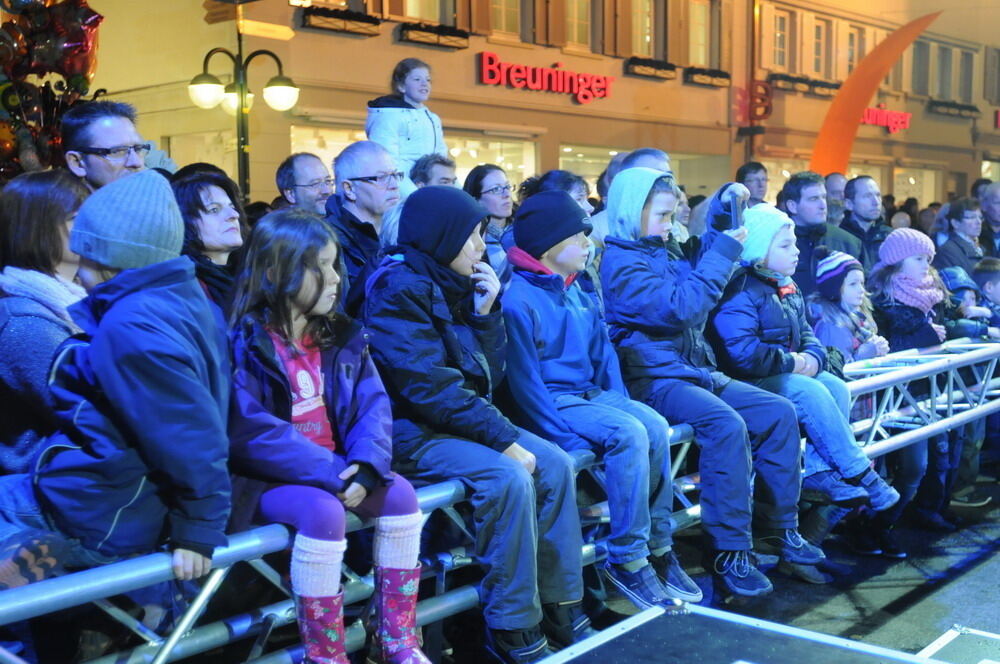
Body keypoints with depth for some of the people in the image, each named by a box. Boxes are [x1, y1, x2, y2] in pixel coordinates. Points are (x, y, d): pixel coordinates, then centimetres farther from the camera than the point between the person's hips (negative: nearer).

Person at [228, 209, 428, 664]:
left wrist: (366, 465, -20)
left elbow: (373, 405, 0)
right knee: (322, 511, -33)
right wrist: (330, 472, -26)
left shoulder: (340, 337, 8)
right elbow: (250, 431, -22)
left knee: (399, 494, -16)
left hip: (337, 471, 6)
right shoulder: (244, 342, -13)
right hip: (264, 482, -6)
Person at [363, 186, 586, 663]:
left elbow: (487, 376, 11)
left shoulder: (450, 287, 11)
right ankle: (512, 626, -14)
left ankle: (559, 605, 2)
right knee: (508, 477, -27)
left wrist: (485, 312, -2)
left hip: (458, 421, 9)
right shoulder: (398, 290, -15)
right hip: (412, 431, -8)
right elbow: (430, 386, -25)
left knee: (555, 464, -6)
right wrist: (505, 440, -24)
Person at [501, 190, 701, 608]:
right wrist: (569, 437, -21)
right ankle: (628, 561, -18)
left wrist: (621, 402, 0)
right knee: (628, 434, -28)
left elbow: (603, 355, 16)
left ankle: (658, 549, -9)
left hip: (590, 395, 8)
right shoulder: (518, 298, -13)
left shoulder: (578, 294, 15)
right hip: (551, 406, -8)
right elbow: (525, 381, -17)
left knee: (655, 426, -17)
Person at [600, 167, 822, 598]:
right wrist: (724, 251, -14)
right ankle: (727, 551, -25)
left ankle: (778, 526, 9)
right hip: (655, 380, -9)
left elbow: (703, 249, 33)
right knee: (726, 424, -32)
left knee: (779, 412, 1)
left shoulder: (667, 250, 15)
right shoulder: (620, 261, -11)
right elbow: (678, 307, -20)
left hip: (696, 371, 9)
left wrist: (725, 205, 14)